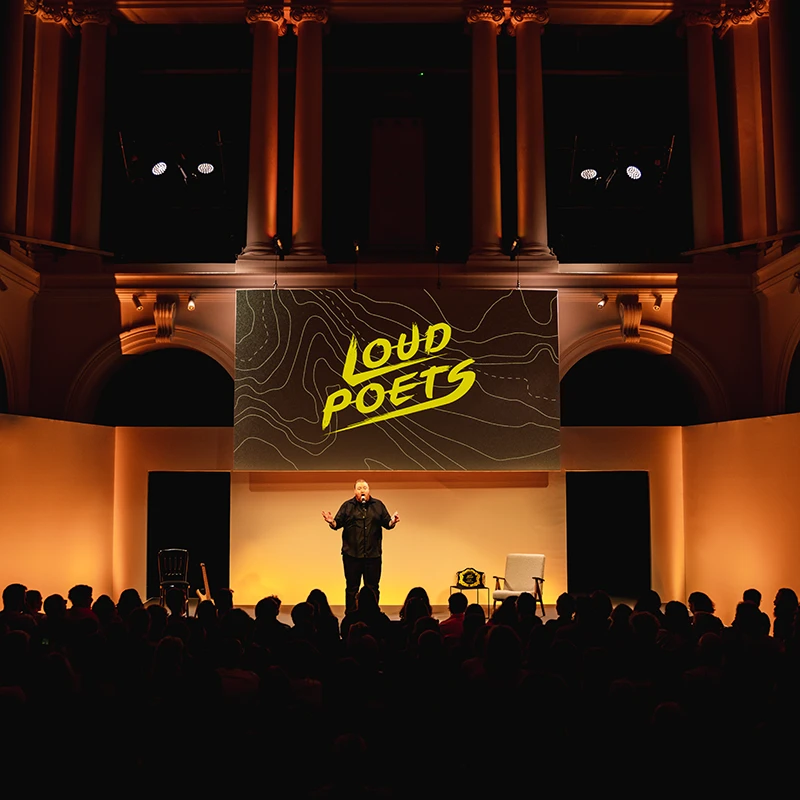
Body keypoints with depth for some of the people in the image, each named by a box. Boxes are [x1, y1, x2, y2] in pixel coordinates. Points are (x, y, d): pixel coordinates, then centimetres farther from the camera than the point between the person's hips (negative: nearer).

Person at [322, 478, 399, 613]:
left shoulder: (378, 505, 8)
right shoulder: (347, 506, 5)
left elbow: (387, 524, 5)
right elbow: (337, 524, 0)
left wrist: (392, 521, -16)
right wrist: (331, 522, -21)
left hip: (373, 555, 1)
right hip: (351, 555, -1)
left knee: (372, 589, 6)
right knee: (352, 588, 6)